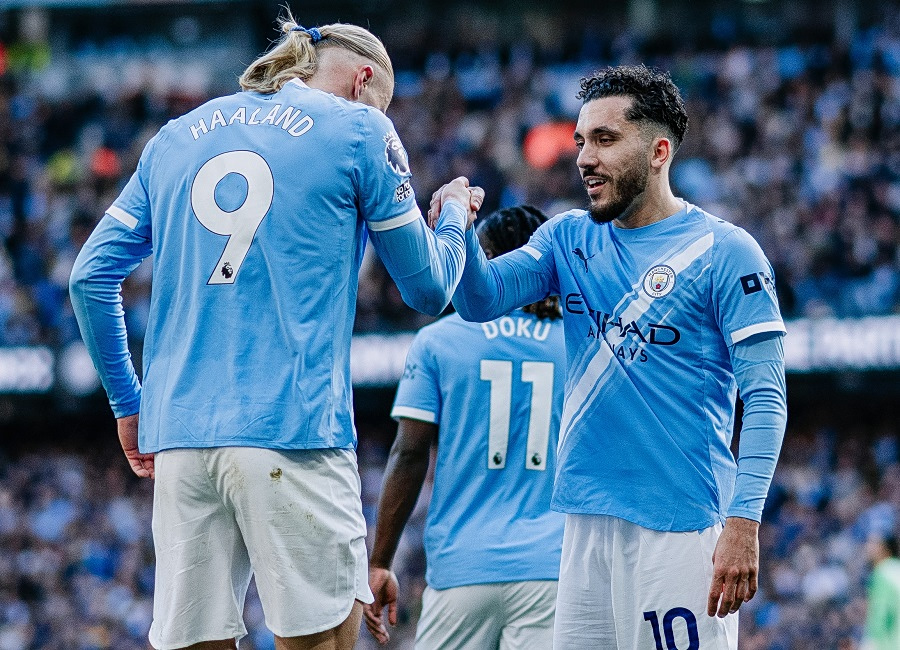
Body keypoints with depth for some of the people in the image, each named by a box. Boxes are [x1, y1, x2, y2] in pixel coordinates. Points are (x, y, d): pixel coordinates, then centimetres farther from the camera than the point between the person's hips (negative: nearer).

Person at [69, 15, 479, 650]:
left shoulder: (178, 136, 18)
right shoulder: (359, 130, 5)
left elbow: (91, 275, 16)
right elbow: (427, 288, 10)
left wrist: (128, 404, 23)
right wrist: (454, 216, 30)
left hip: (178, 429, 5)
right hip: (293, 431, -5)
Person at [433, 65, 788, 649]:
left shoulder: (723, 251, -4)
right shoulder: (570, 239, 15)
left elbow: (765, 399, -9)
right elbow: (482, 300, 3)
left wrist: (744, 522, -19)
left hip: (681, 524, -6)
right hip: (587, 517, 6)